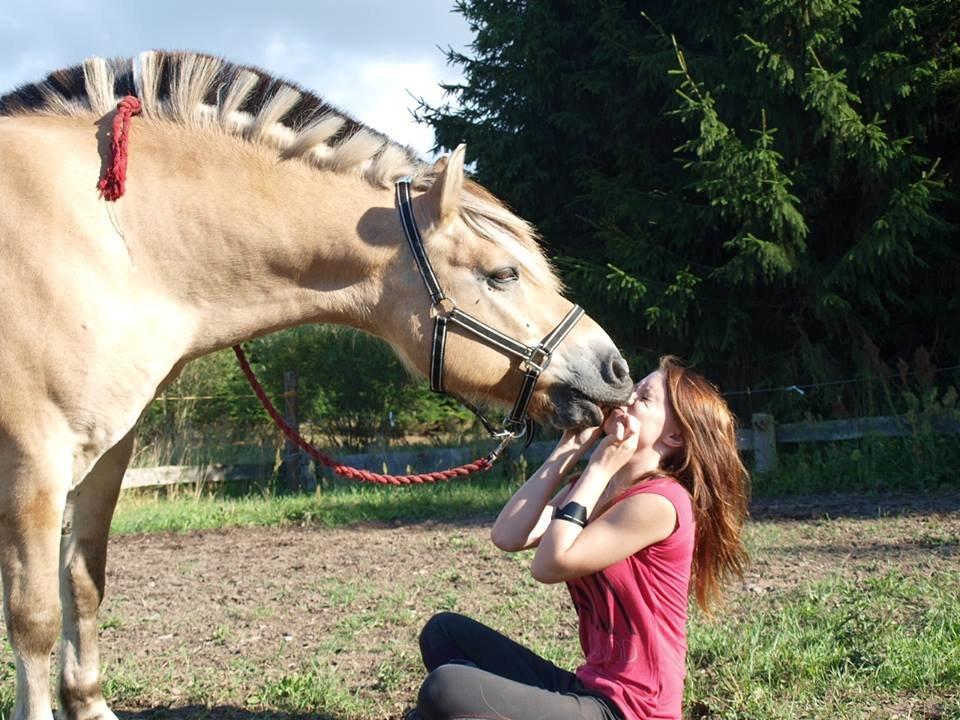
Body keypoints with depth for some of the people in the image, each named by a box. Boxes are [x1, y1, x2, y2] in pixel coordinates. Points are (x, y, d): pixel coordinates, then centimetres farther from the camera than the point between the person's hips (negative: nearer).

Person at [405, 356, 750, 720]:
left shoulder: (658, 502, -16)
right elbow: (507, 537, -2)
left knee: (443, 690, -23)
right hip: (589, 689, 9)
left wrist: (598, 467, -14)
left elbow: (550, 564, -20)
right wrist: (569, 449, 0)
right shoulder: (592, 487, 12)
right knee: (445, 631, 14)